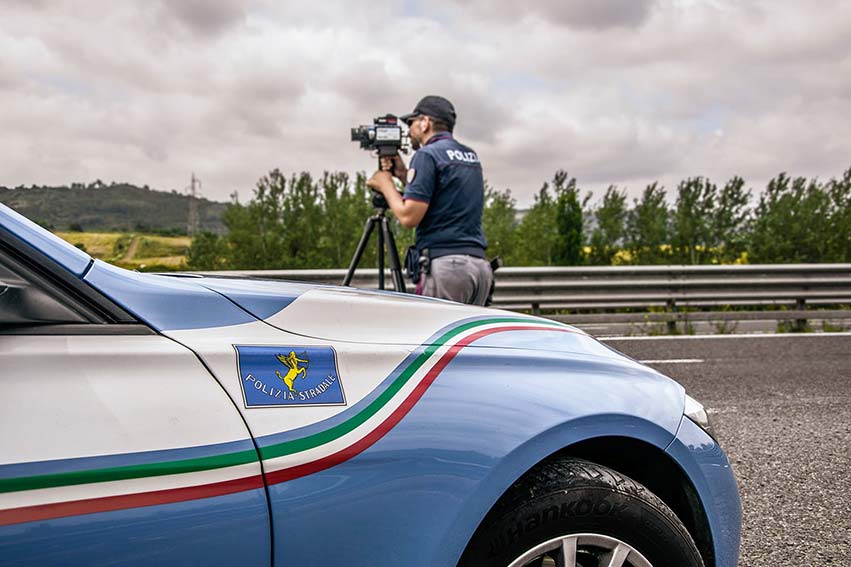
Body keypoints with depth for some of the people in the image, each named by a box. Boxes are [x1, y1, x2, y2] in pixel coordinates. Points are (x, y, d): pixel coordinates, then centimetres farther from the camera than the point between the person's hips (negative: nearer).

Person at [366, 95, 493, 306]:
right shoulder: (471, 156, 19)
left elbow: (409, 216, -12)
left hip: (445, 264, -8)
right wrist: (403, 175, 21)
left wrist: (386, 184, 4)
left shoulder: (427, 155, -5)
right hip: (480, 265, 8)